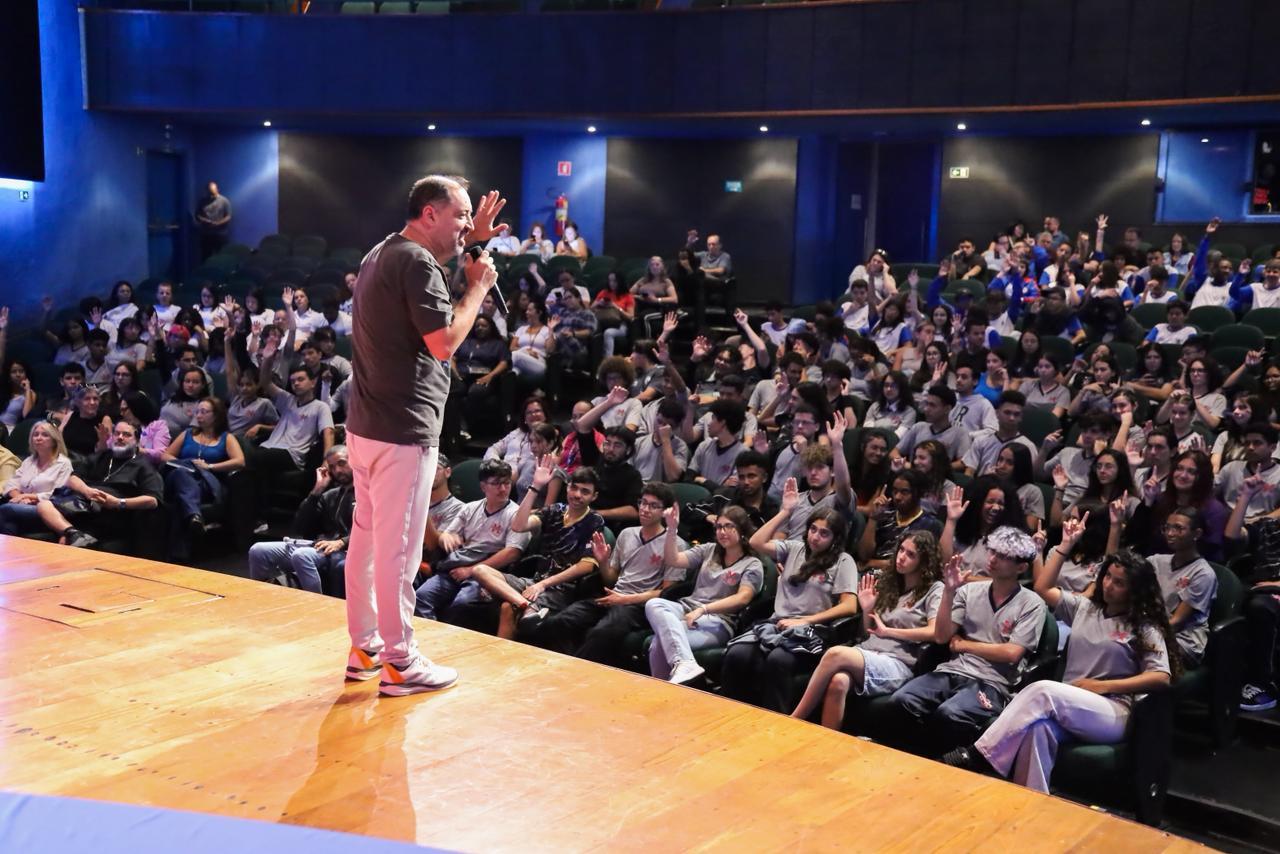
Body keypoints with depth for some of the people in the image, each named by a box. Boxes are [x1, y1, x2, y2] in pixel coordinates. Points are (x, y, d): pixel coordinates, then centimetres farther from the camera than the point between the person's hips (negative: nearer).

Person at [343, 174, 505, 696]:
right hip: (402, 430, -10)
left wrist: (472, 244, 24)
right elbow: (445, 341, -21)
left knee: (366, 538, 15)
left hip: (367, 425, 10)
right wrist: (479, 285, -9)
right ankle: (399, 663, 4)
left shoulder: (383, 255, 14)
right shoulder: (417, 262, -16)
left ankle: (364, 647, 25)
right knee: (397, 549, -3)